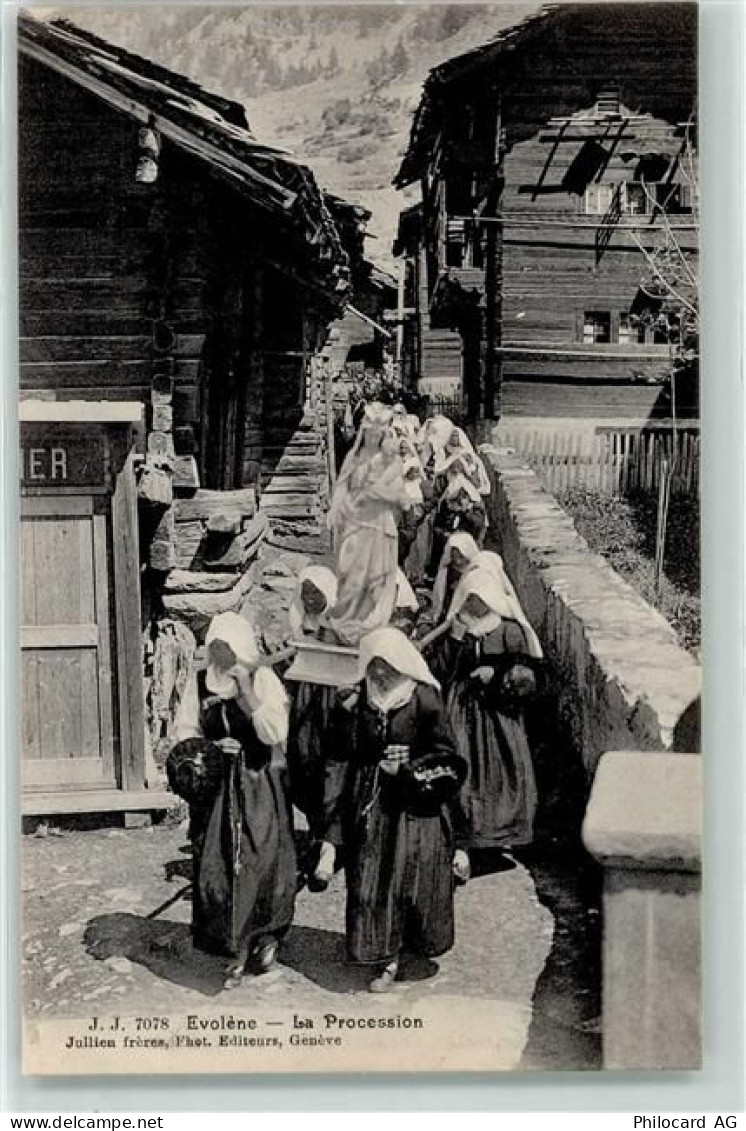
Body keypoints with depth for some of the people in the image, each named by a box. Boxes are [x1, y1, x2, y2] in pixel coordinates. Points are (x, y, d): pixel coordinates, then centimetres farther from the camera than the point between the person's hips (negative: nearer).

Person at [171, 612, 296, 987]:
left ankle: (265, 935, 17)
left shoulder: (264, 679, -5)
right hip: (215, 787, 3)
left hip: (260, 786, -2)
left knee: (260, 862, -7)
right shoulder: (199, 683, 4)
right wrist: (212, 746, -12)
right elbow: (185, 734, 7)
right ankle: (236, 947, 14)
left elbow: (275, 734, -15)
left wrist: (247, 690, -20)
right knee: (215, 867, -1)